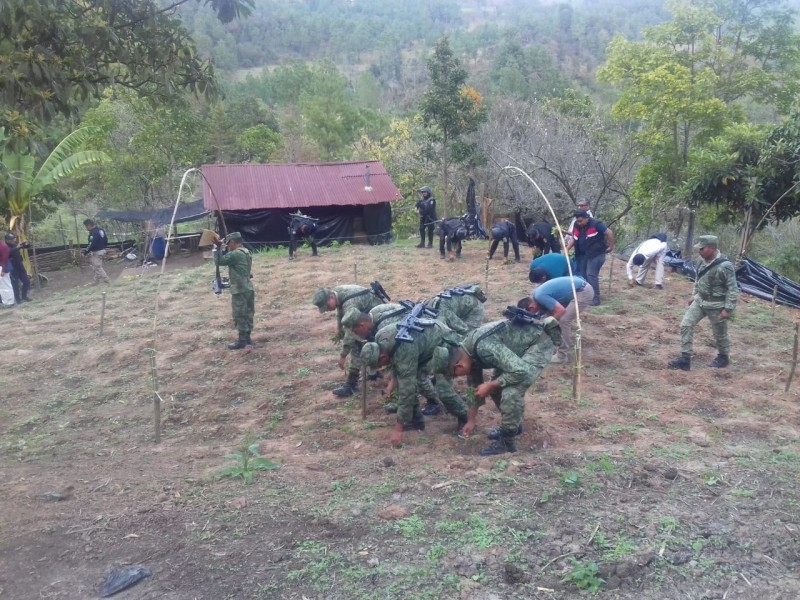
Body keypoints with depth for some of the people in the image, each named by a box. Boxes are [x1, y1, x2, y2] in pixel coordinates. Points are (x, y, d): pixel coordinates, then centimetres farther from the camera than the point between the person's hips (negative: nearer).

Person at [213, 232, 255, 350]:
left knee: (240, 316, -1)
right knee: (247, 314, 15)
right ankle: (247, 337, 24)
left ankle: (242, 341, 6)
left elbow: (219, 261, -17)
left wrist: (216, 248, -7)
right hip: (248, 288, 9)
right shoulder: (246, 252, 11)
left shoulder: (235, 254, -20)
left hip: (239, 290, -9)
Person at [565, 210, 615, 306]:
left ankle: (596, 298, -7)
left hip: (596, 254, -8)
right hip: (582, 255, 8)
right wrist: (567, 249, -1)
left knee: (591, 275, -14)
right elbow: (573, 238, 11)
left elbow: (609, 233, -15)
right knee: (582, 275, 10)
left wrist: (611, 247, -9)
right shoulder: (577, 225, 3)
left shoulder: (596, 224, -18)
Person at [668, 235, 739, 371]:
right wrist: (694, 295, 18)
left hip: (716, 305, -7)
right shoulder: (702, 261, -3)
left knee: (720, 334, 11)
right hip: (700, 300, 7)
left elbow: (733, 289, -21)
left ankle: (723, 357, 36)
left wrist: (728, 309, -21)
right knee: (686, 325, -1)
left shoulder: (725, 266, -25)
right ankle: (685, 358, 5)